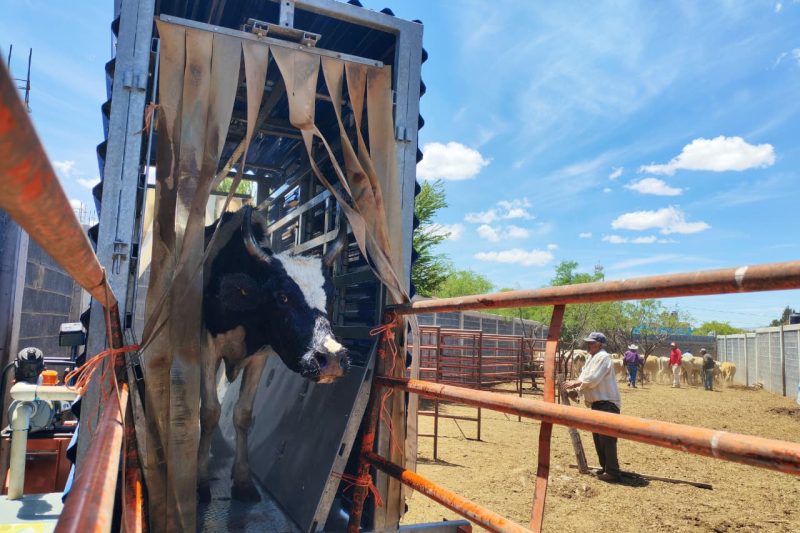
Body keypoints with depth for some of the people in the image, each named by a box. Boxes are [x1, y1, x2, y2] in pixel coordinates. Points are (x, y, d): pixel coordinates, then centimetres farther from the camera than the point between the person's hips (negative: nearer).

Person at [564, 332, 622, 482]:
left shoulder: (603, 357, -16)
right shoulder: (592, 357, 16)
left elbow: (592, 379, -23)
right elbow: (585, 376, 17)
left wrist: (575, 383, -12)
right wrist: (574, 384, 0)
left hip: (607, 403, -11)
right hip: (597, 403, 11)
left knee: (607, 439, -8)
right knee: (598, 437, 16)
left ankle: (612, 472, -3)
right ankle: (605, 467, 26)